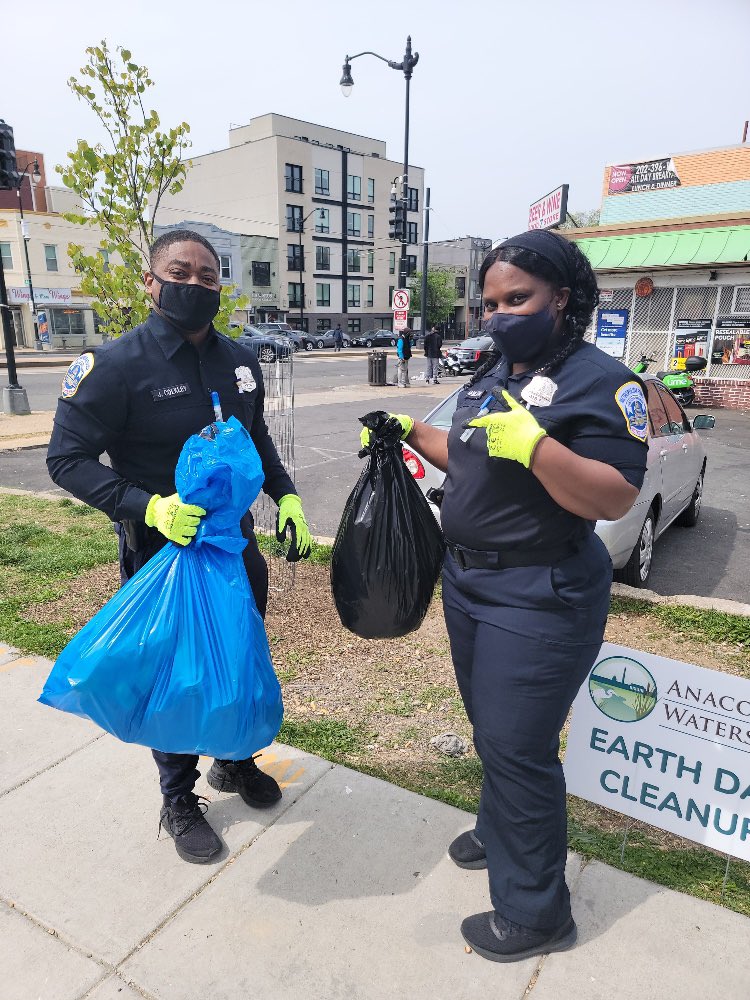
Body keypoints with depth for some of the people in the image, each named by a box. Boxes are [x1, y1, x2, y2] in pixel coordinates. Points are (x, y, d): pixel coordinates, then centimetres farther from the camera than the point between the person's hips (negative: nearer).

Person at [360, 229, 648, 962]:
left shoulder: (599, 381, -15)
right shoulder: (492, 374, 10)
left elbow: (615, 499, -23)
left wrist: (534, 443, -34)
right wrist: (410, 432, 11)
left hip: (539, 598, -8)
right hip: (467, 578, 8)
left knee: (516, 745, 1)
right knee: (490, 728, 22)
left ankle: (535, 913, 23)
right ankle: (500, 832, 47)